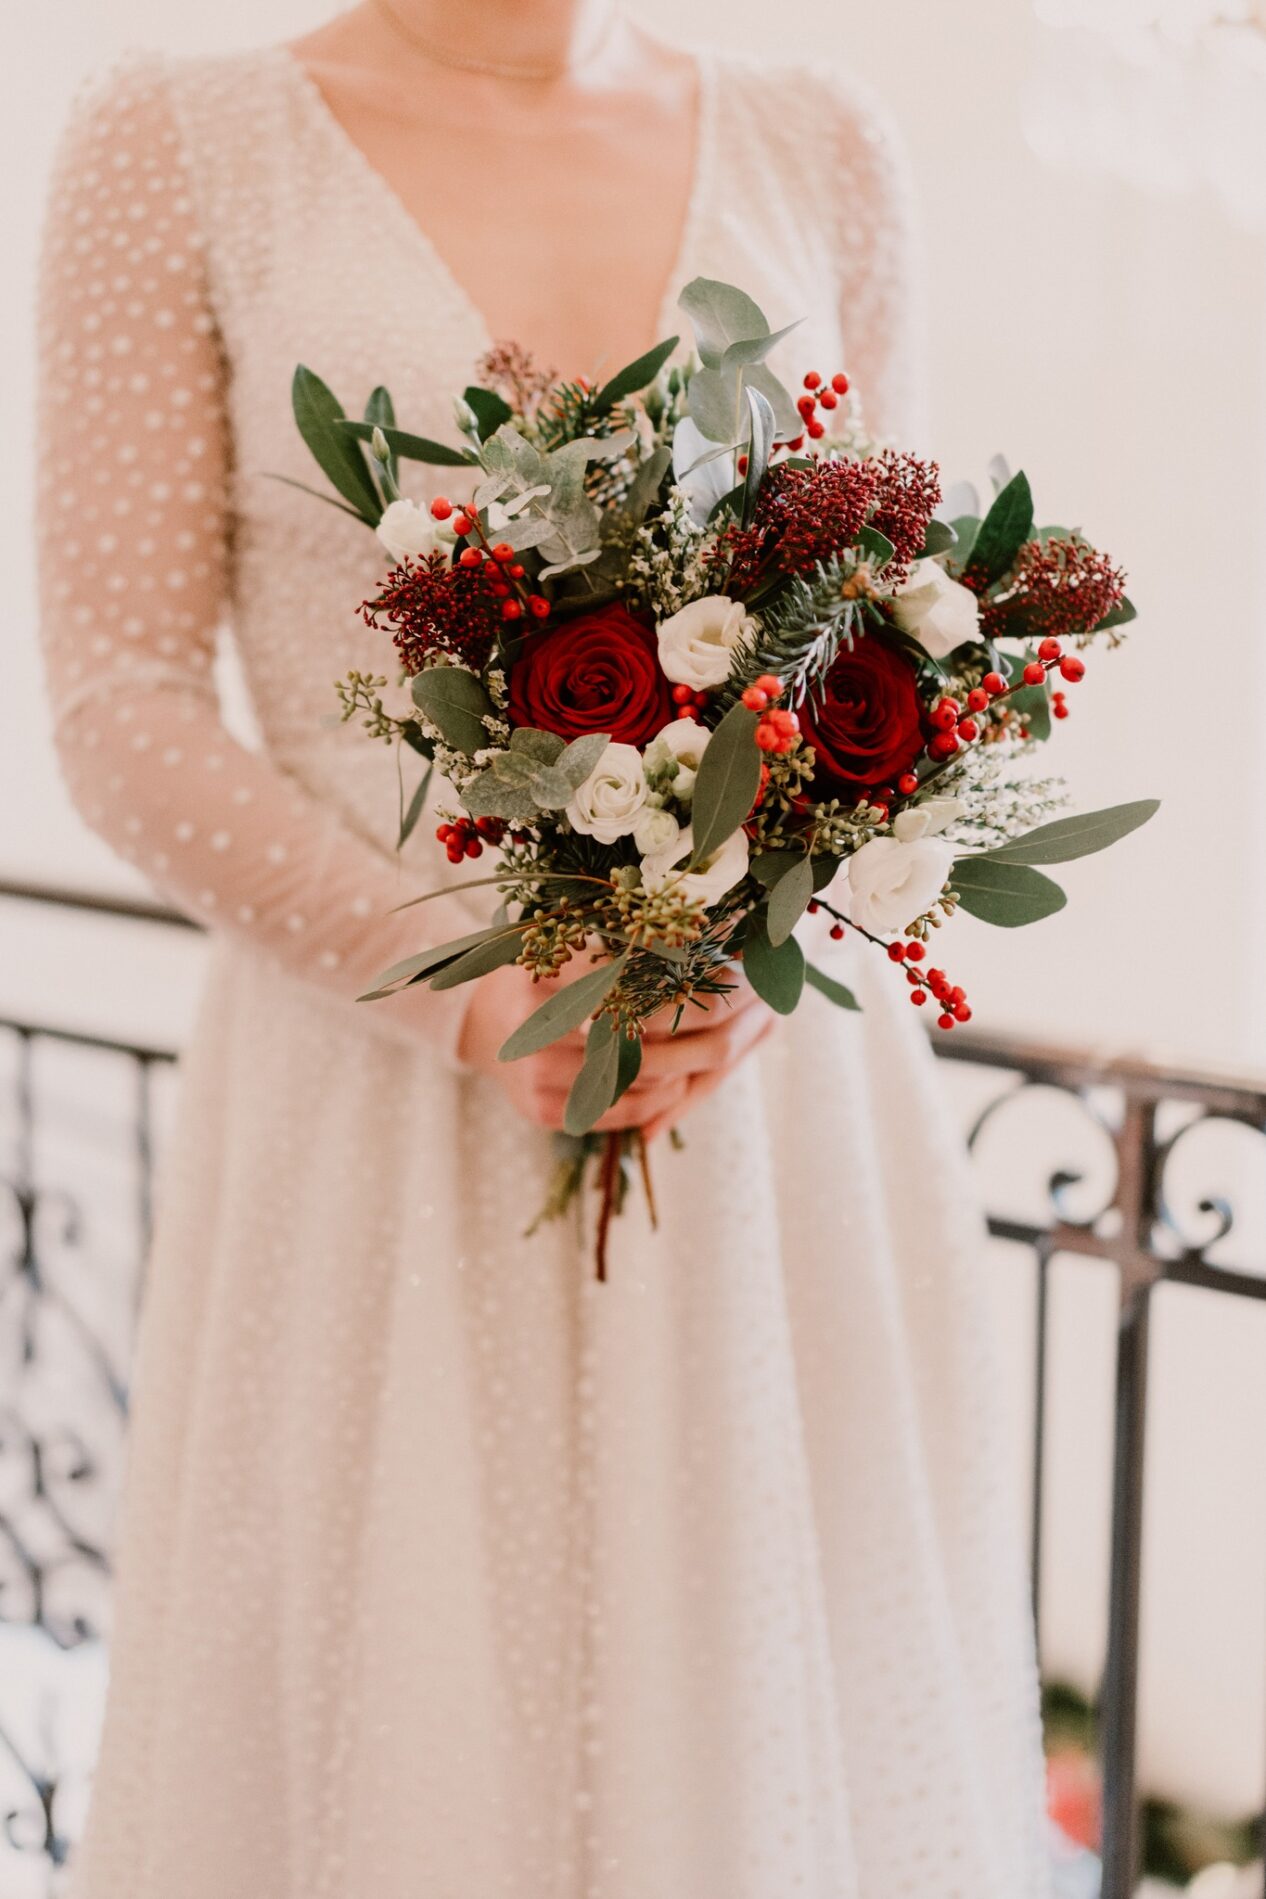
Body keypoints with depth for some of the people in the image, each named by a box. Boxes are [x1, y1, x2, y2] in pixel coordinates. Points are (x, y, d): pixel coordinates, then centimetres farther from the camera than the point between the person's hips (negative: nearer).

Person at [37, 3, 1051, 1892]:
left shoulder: (820, 153, 9)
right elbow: (122, 700, -3)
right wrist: (477, 994, -15)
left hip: (777, 1092, 3)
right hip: (386, 1112, -2)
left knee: (769, 1726, 8)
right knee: (395, 1737, 3)